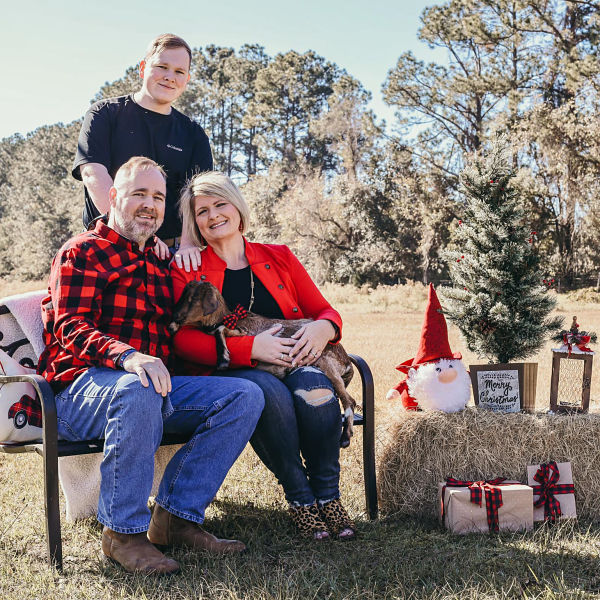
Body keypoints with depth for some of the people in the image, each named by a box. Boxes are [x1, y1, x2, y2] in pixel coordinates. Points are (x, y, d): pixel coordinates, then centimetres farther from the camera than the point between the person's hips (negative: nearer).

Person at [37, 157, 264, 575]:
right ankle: (123, 531, -24)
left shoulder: (159, 265, 24)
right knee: (138, 390, -40)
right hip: (81, 389, -7)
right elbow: (72, 329, -12)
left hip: (151, 386, 7)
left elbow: (173, 337, 27)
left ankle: (177, 516, -11)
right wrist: (127, 356, -34)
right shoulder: (82, 252, 2)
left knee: (245, 396, -11)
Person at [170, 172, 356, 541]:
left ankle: (328, 494, -14)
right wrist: (249, 347, -19)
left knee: (313, 385, -32)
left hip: (293, 360, 2)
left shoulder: (279, 258, 16)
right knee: (269, 392, -35)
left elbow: (325, 311, 15)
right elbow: (182, 340, -6)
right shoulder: (186, 271, 8)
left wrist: (323, 328, -12)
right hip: (230, 373, -2)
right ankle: (300, 498, -17)